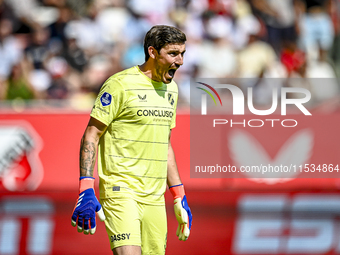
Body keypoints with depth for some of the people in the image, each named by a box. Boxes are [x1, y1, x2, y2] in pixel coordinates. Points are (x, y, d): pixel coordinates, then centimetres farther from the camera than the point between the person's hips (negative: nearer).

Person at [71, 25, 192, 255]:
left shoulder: (171, 89, 15)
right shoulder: (120, 84, -8)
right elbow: (91, 136, -7)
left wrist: (179, 197, 21)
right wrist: (86, 190, -16)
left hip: (154, 197, 7)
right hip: (121, 190, -7)